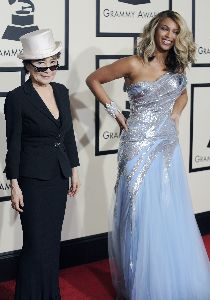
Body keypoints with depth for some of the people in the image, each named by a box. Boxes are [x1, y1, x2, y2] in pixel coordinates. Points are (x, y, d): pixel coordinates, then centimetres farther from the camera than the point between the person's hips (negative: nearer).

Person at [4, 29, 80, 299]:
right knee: (36, 245, -2)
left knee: (53, 241, 14)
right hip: (33, 180, -6)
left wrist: (74, 170, 14)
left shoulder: (61, 92, 5)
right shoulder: (17, 98, -12)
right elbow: (13, 144, -10)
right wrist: (15, 186, -11)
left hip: (59, 177, 6)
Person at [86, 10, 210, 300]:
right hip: (140, 145, -6)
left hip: (169, 145, 6)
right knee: (141, 215, -1)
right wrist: (115, 112, -5)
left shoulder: (176, 66, 8)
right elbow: (93, 80, -2)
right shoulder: (134, 64, -9)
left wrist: (176, 112, 9)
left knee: (172, 215, 11)